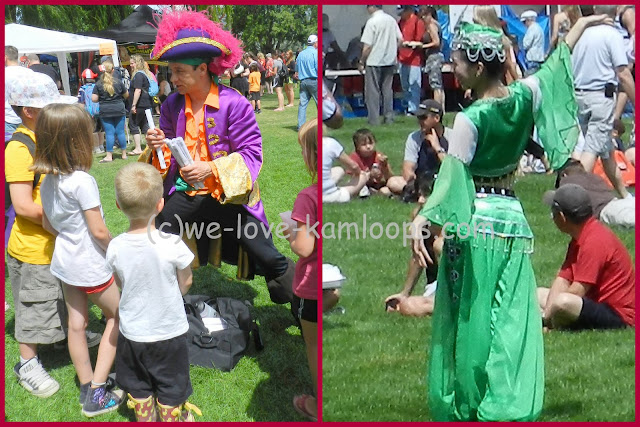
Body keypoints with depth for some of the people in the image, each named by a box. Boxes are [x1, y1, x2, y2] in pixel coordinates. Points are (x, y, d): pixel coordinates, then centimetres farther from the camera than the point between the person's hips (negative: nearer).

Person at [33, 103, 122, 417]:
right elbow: (99, 231, -22)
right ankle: (96, 392, 7)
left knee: (76, 323, 15)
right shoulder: (82, 181, -26)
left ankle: (87, 387, 28)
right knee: (117, 315, 10)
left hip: (64, 259, 7)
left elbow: (47, 223, 10)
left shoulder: (48, 180, -2)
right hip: (90, 265, -7)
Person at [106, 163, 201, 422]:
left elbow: (120, 283, 1)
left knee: (139, 389, 24)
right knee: (171, 389, 19)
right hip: (169, 331, -2)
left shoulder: (115, 248, -17)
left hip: (132, 333, 2)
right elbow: (186, 283, -9)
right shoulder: (172, 244, -25)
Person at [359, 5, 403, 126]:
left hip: (374, 62, -6)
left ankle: (374, 119, 4)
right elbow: (400, 39, 7)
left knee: (372, 91, 3)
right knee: (387, 89, 14)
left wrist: (361, 62, -6)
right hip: (390, 61, 6)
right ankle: (389, 117, 17)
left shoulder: (372, 21, -14)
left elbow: (367, 46, -16)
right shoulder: (391, 19, 4)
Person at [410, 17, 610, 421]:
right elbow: (555, 64, 18)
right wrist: (582, 25, 33)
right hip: (513, 220, 5)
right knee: (512, 326, 6)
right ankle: (507, 408, 8)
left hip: (473, 224, -5)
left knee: (471, 323, 4)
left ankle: (464, 406, 14)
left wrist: (423, 219, -25)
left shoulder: (470, 119, -14)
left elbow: (451, 177, -20)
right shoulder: (525, 97, 1)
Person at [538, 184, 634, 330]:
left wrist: (546, 316, -12)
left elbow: (577, 292, -24)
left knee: (563, 302, -36)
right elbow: (563, 280, 3)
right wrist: (548, 313, -11)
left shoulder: (595, 241, -21)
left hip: (618, 317, -11)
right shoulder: (579, 238, 10)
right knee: (539, 294, 19)